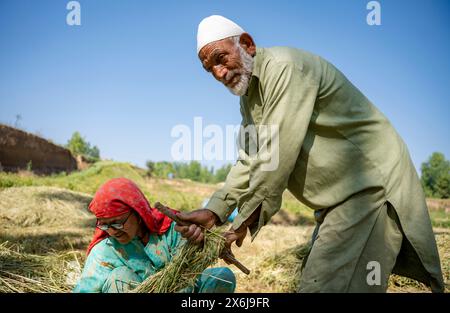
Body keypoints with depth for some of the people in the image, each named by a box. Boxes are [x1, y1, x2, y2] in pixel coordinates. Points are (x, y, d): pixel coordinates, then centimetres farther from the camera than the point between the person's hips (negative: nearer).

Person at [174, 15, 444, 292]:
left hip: (372, 185, -10)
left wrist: (245, 220, -14)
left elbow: (277, 157, -25)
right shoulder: (249, 97, 11)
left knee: (324, 285, -14)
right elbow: (249, 161, 6)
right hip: (340, 197, 10)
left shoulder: (284, 66, -20)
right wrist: (215, 212, -9)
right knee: (317, 278, 20)